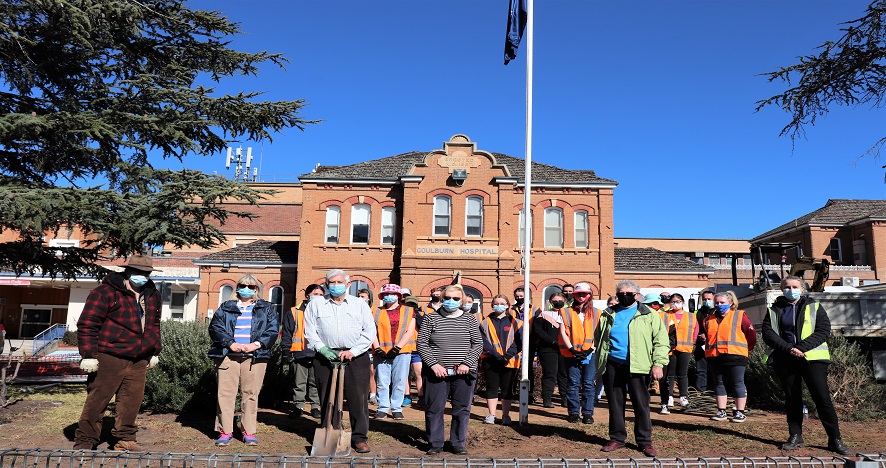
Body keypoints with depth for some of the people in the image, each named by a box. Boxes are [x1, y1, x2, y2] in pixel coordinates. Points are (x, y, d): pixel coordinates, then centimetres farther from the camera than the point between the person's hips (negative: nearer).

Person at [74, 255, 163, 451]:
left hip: (138, 361, 6)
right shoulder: (106, 292, -8)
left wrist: (154, 351, 23)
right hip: (109, 359, -6)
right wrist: (89, 354, -14)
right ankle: (84, 442, 14)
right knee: (96, 401, 1)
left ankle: (124, 438, 24)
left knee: (132, 402, 10)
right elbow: (87, 324, -11)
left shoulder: (153, 296, 13)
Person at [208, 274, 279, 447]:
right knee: (226, 393, -2)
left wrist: (256, 344, -12)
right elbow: (215, 327, 4)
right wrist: (231, 343, -11)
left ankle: (249, 432, 7)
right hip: (228, 355, 1)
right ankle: (225, 431, 7)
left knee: (251, 394, 0)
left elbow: (272, 330, 3)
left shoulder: (266, 308, 15)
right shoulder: (226, 308, 16)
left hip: (255, 356, 0)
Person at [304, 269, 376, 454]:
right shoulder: (316, 305, 12)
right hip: (326, 357, 1)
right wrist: (323, 349, -8)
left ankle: (359, 437, 9)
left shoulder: (360, 304, 10)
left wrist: (353, 351, -7)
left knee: (358, 398, -1)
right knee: (328, 399, 5)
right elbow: (310, 331, 6)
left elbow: (369, 331, 3)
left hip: (356, 357, 0)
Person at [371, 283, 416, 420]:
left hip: (402, 352, -1)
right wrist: (377, 348, -9)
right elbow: (372, 331, 5)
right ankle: (382, 409, 12)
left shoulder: (408, 311, 8)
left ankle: (397, 409, 12)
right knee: (382, 382, 3)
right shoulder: (377, 312, 12)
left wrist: (397, 347, -10)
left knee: (399, 382, 2)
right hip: (381, 352, 1)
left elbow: (410, 331, 0)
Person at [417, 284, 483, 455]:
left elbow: (478, 344, 6)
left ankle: (458, 443, 22)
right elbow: (421, 343, 0)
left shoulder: (469, 320, 5)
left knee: (462, 409, 7)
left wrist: (467, 363, -8)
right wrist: (433, 364, -11)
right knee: (434, 409, 4)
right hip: (436, 372, -1)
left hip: (463, 373, 1)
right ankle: (436, 443, 18)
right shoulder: (431, 318, 2)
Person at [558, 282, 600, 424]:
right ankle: (573, 413, 12)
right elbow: (563, 332, 1)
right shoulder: (566, 311, 6)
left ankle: (588, 413, 8)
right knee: (573, 383, 3)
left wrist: (591, 348, -9)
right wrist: (572, 349, -9)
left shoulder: (596, 313, 8)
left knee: (588, 383, 0)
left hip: (589, 353, 0)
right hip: (571, 353, 0)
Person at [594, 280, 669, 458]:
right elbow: (598, 338, 17)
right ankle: (617, 438, 20)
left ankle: (645, 441, 12)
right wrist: (599, 364, 8)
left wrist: (658, 363, -9)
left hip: (637, 366, -3)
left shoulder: (649, 315, 4)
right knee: (615, 403, 8)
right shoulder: (608, 315, 13)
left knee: (641, 403, 1)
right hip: (612, 365, 3)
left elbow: (660, 341, 1)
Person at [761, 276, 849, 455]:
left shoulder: (814, 307, 7)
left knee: (822, 397, -5)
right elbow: (768, 333, 0)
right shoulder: (774, 311, 11)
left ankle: (835, 439, 3)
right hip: (785, 360, 2)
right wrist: (789, 349, -14)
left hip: (812, 358, -2)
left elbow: (824, 330, -4)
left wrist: (801, 347, -15)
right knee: (792, 398, 7)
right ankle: (795, 437, 16)